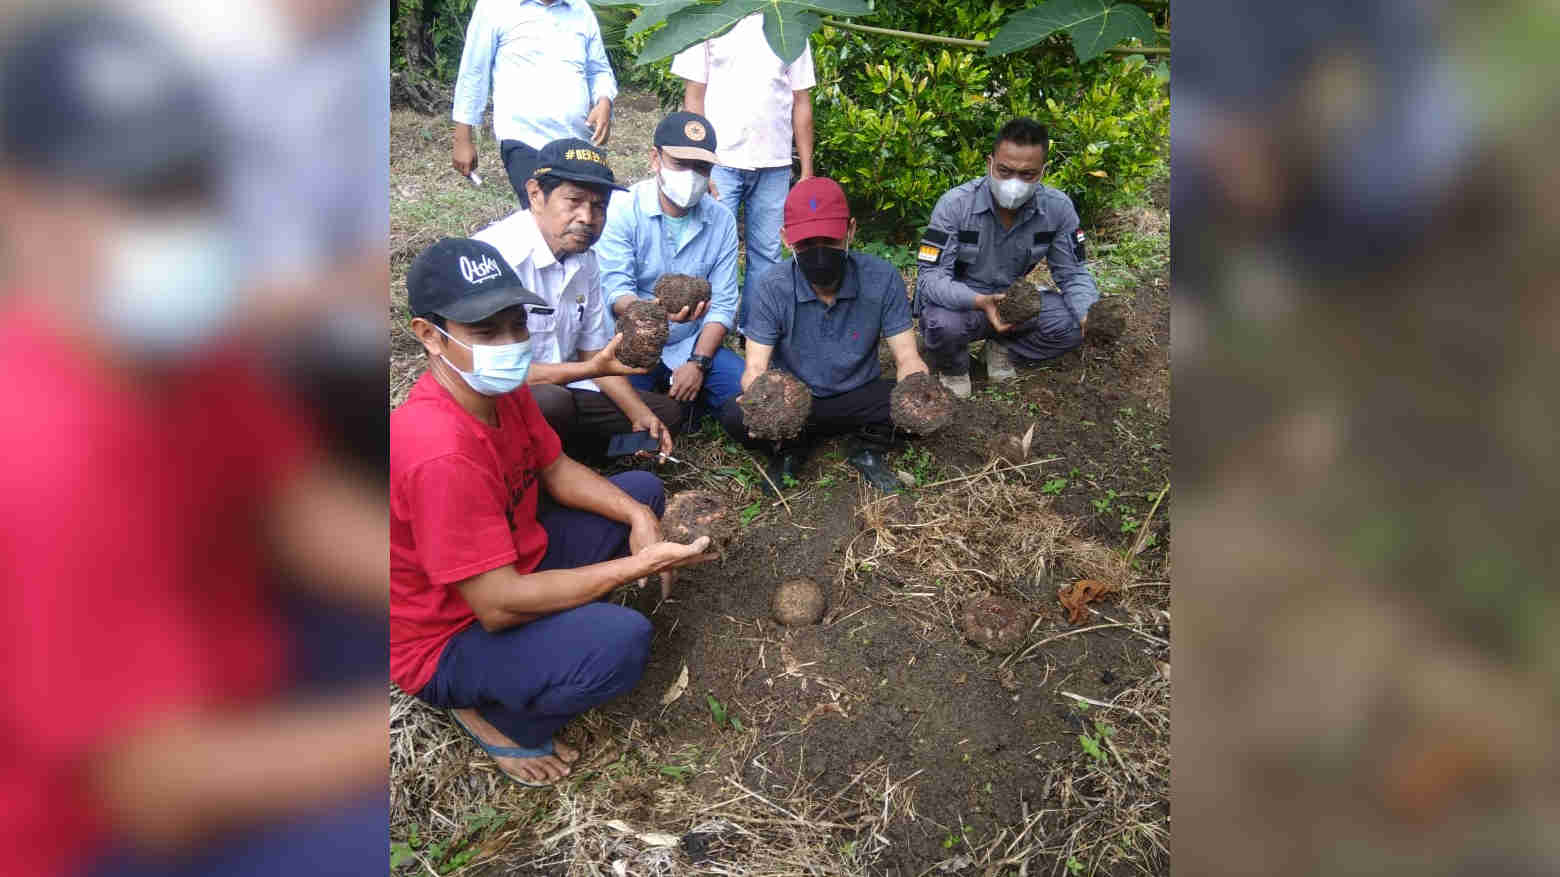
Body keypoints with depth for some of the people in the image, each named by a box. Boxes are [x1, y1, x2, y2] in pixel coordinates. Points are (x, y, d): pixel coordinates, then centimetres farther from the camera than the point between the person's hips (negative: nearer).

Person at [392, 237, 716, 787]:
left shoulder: (501, 387, -8)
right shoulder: (440, 453, -36)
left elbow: (556, 470, 5)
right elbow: (499, 605, -34)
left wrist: (638, 517, -12)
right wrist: (637, 565, -28)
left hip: (511, 567, 9)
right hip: (447, 640, -8)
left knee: (642, 490, 9)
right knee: (621, 641, -33)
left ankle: (557, 624, 7)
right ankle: (491, 714, -3)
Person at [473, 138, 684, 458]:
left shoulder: (584, 258, 3)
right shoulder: (496, 255, -23)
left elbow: (593, 351, 9)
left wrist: (640, 414, -4)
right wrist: (590, 370, -31)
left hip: (560, 387, 8)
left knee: (666, 412, 4)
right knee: (552, 402, -38)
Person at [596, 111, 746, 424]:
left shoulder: (721, 220, 1)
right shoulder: (622, 210, -10)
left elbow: (723, 304, -1)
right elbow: (615, 294, -18)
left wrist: (698, 362, -14)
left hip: (692, 346, 3)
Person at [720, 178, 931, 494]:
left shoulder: (882, 278, -15)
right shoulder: (774, 288, -15)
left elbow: (906, 357, -13)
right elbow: (756, 367, -17)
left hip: (858, 397, 1)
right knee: (734, 417, -29)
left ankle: (866, 449, 4)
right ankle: (791, 447, 4)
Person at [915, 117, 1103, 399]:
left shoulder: (1057, 208, -12)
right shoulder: (955, 204, -22)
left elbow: (1072, 274, -3)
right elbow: (930, 277, -25)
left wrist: (1092, 317, -26)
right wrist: (980, 301, -44)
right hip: (959, 300, -3)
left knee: (1072, 324, -21)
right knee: (943, 324, -38)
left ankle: (1003, 349, 9)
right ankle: (954, 369, 1)